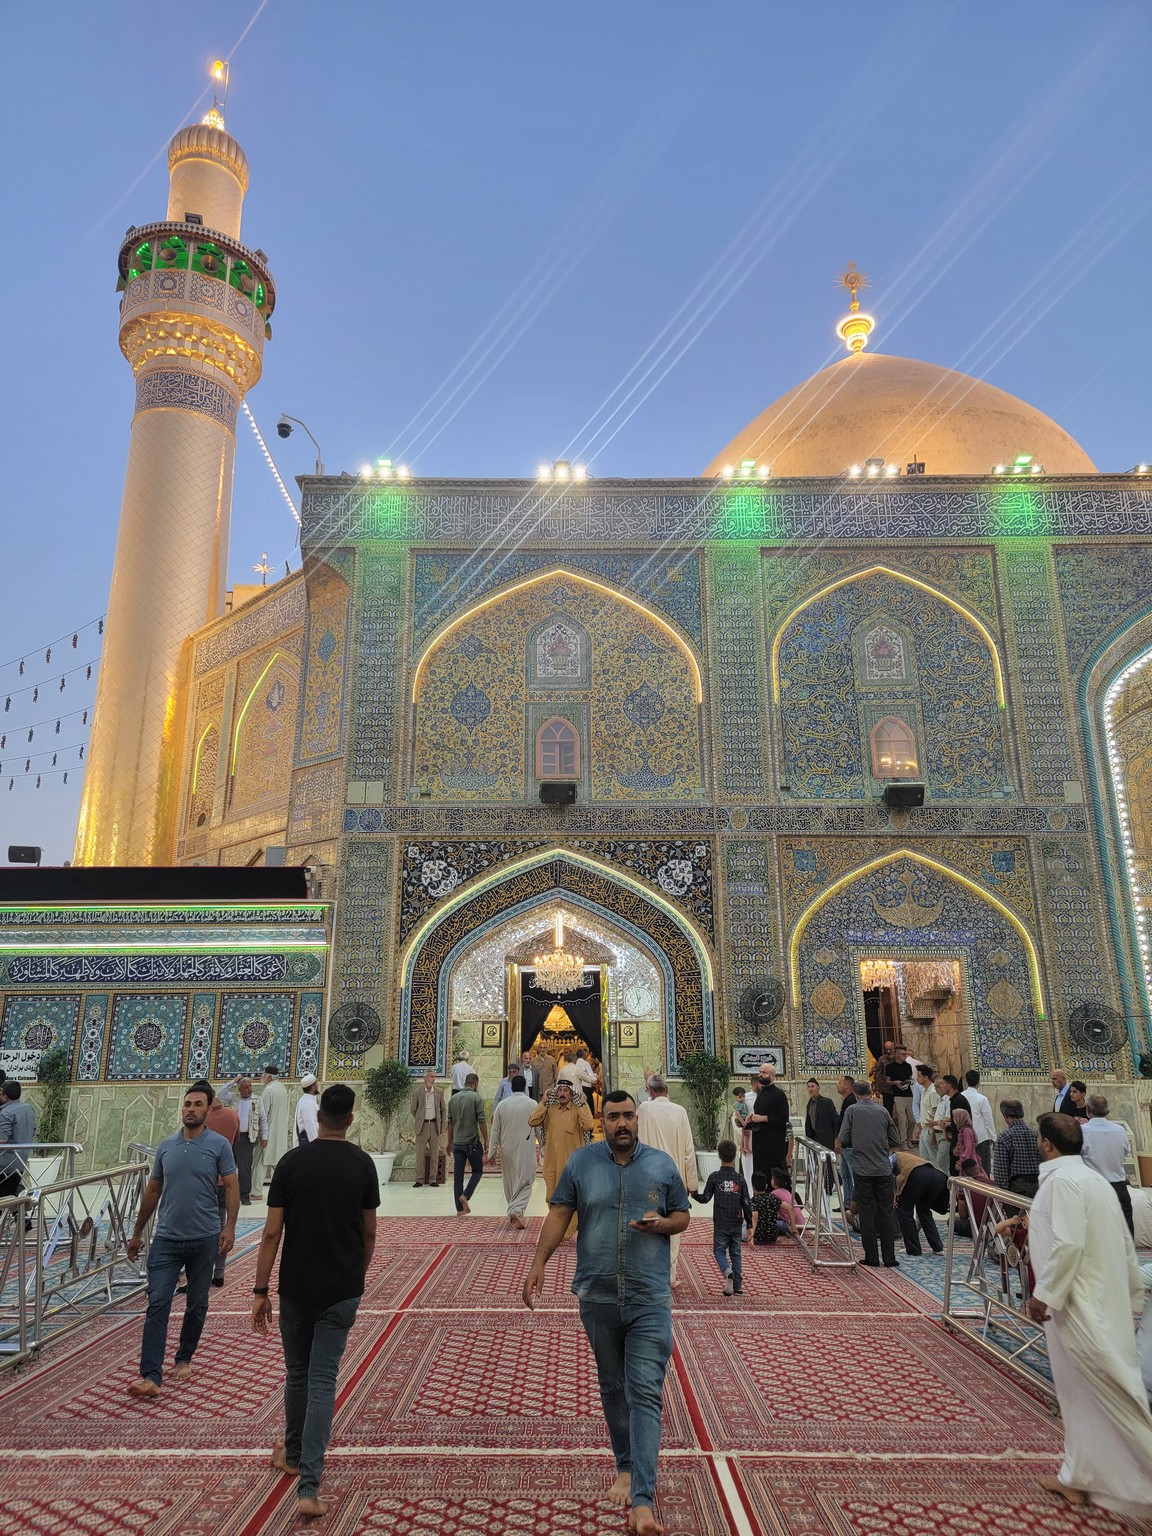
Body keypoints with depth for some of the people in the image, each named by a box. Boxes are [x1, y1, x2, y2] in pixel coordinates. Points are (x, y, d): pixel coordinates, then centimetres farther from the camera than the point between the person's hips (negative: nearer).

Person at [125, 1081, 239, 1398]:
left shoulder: (219, 1145, -5)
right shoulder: (166, 1146, 5)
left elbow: (231, 1187, -6)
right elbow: (152, 1191, 14)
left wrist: (229, 1227, -17)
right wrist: (137, 1234, 17)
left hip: (204, 1239, -2)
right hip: (166, 1238, 2)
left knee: (197, 1305, 12)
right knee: (157, 1304, -6)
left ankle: (184, 1359, 31)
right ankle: (151, 1377, -6)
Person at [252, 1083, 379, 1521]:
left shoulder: (292, 1162, -9)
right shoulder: (362, 1165, -6)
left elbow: (272, 1232, -8)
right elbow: (369, 1232, 2)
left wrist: (260, 1291, -1)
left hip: (296, 1287, 0)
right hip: (342, 1290, 0)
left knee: (297, 1374, 19)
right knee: (323, 1381, 4)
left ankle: (293, 1455, 39)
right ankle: (308, 1487, 1)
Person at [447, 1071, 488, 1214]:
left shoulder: (453, 1098, 7)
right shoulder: (476, 1098, -9)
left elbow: (449, 1122, 11)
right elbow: (482, 1121, -11)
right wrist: (486, 1141, -3)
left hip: (457, 1143, 5)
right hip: (472, 1142, -5)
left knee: (458, 1175, 8)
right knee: (477, 1170, 12)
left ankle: (460, 1208, 8)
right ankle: (465, 1195, -7)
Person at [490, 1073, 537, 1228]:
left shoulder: (502, 1105, -1)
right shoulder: (532, 1105, -7)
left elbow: (495, 1130, 2)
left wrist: (493, 1150, 10)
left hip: (507, 1149, 3)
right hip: (526, 1150, -3)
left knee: (509, 1182, 17)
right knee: (525, 1182, 2)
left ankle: (513, 1213, 27)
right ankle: (517, 1210, -18)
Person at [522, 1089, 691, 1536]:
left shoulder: (662, 1164, 0)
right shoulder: (581, 1162, -1)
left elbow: (683, 1216, 9)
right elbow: (559, 1214, 0)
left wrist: (662, 1223, -13)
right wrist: (538, 1263, -10)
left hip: (650, 1299, -1)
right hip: (598, 1296, 2)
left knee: (645, 1394, -6)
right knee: (613, 1389, 16)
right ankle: (626, 1468, 36)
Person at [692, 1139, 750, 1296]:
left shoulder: (714, 1177, -9)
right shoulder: (740, 1178, -4)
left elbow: (705, 1199, -5)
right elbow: (746, 1203, -2)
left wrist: (694, 1194, 14)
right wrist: (750, 1224, 7)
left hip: (720, 1224, -2)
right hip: (737, 1224, 2)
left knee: (719, 1251, 9)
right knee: (735, 1253, 14)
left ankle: (727, 1272, -18)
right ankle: (737, 1286, 13)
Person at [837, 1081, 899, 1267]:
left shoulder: (852, 1110, -3)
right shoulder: (882, 1110, 4)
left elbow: (843, 1140, -5)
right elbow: (895, 1141, 9)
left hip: (862, 1169, -2)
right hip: (883, 1169, 2)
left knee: (867, 1213, 5)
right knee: (886, 1213, 8)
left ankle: (872, 1258, 8)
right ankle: (890, 1259, 10)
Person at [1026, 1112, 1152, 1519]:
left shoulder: (1062, 1180, -18)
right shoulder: (1092, 1178, 12)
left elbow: (1068, 1245, -26)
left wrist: (1043, 1294, -17)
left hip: (1082, 1310, -10)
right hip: (1105, 1302, 10)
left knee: (1112, 1393, -4)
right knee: (1083, 1394, 18)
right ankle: (1077, 1478, 29)